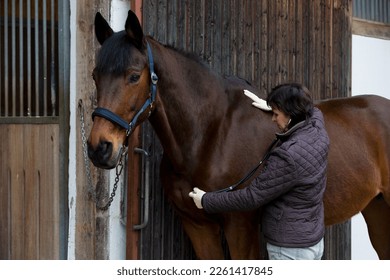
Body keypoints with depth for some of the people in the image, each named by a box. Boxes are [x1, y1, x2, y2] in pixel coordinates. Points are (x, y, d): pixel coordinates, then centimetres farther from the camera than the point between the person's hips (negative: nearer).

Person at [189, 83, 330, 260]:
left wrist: (206, 201, -9)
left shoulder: (288, 156, -28)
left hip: (290, 250, -9)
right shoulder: (317, 128, -3)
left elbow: (252, 197, -21)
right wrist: (274, 107, 26)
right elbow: (312, 110, 24)